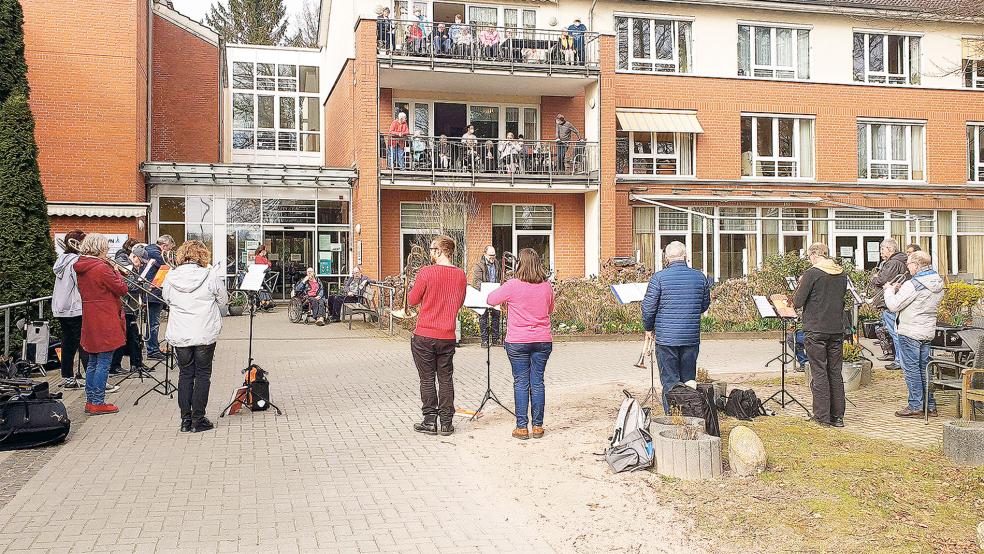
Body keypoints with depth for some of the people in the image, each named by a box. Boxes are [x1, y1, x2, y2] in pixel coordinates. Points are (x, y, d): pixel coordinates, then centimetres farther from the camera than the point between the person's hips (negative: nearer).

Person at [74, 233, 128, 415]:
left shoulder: (81, 268, 8)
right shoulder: (102, 268, -18)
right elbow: (122, 289, -12)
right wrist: (116, 271, 1)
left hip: (90, 321, 9)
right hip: (105, 323, -9)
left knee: (93, 362, 16)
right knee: (104, 363, -1)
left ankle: (90, 400, 22)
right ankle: (97, 403, 3)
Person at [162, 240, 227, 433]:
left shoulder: (170, 277, -4)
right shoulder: (211, 276, -11)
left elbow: (167, 300, 12)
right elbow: (223, 300, 2)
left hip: (179, 336, 2)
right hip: (205, 335, -2)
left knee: (185, 375, 13)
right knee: (202, 375, 8)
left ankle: (185, 419, 14)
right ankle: (198, 419, 9)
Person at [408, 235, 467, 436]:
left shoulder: (426, 272, -14)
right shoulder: (461, 275, 0)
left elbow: (412, 301, -5)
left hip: (424, 336, -3)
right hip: (448, 336, 4)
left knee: (427, 379, 7)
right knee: (446, 379, 12)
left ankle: (430, 422, 11)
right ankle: (446, 423, 15)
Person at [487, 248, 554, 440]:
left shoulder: (513, 285, -12)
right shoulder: (547, 286, -1)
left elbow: (491, 300, 0)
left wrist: (508, 300, 17)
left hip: (517, 342, -3)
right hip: (542, 341, 3)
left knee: (521, 383, 4)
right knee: (537, 382, 8)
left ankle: (522, 427, 6)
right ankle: (537, 426, 13)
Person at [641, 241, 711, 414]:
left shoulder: (659, 277, -9)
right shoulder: (700, 277, 2)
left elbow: (648, 307, -6)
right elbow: (705, 305, 14)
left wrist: (648, 328, 10)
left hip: (666, 337, -3)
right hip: (691, 338, 3)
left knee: (670, 381, 4)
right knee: (688, 380, 13)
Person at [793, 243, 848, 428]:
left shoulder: (811, 274, -13)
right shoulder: (842, 274, 6)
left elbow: (797, 303, -12)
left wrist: (801, 285, 6)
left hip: (816, 331, -6)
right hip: (837, 329, 6)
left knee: (819, 373, 1)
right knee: (836, 373, 12)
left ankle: (823, 416, 4)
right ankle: (837, 416, 16)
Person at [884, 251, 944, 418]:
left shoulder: (912, 285, -20)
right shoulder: (938, 283, 7)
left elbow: (894, 305, -16)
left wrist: (889, 290, 2)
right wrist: (900, 290, 12)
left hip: (910, 333, -8)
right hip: (928, 332, 8)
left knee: (911, 369, 0)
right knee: (924, 368, 15)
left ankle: (915, 406, 4)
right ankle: (930, 405, 20)